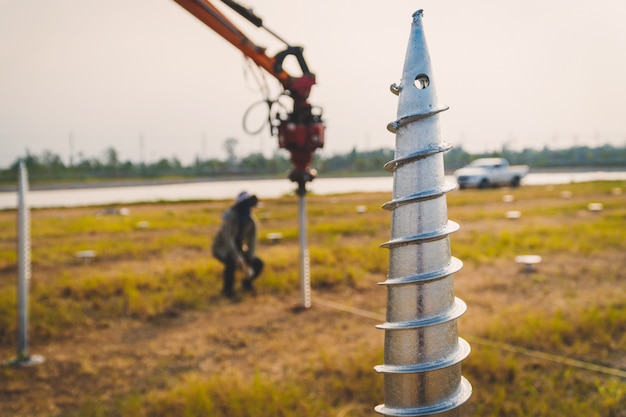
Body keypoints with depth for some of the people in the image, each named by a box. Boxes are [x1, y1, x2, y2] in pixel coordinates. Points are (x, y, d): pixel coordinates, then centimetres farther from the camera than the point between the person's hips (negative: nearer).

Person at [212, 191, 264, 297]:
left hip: (237, 249, 5)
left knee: (258, 264, -14)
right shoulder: (229, 216, -27)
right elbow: (227, 240, -36)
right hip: (222, 249, -5)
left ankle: (247, 282, 18)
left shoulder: (251, 222, -11)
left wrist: (249, 262, -24)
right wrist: (239, 259, -43)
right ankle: (227, 288, -11)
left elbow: (251, 244, -12)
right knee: (232, 261, -38)